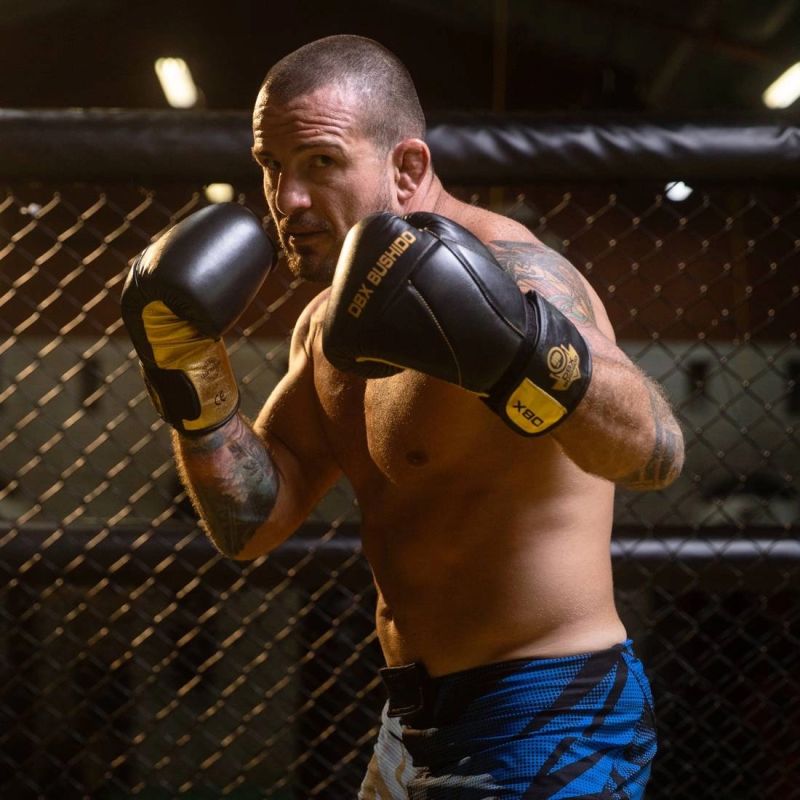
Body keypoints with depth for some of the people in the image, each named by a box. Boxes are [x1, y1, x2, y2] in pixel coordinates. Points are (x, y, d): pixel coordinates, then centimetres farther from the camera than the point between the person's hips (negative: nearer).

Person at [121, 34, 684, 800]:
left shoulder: (502, 270, -20)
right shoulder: (331, 321, 6)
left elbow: (655, 452, -37)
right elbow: (253, 524, 5)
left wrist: (515, 353, -54)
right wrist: (189, 378, -8)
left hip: (545, 732, -8)